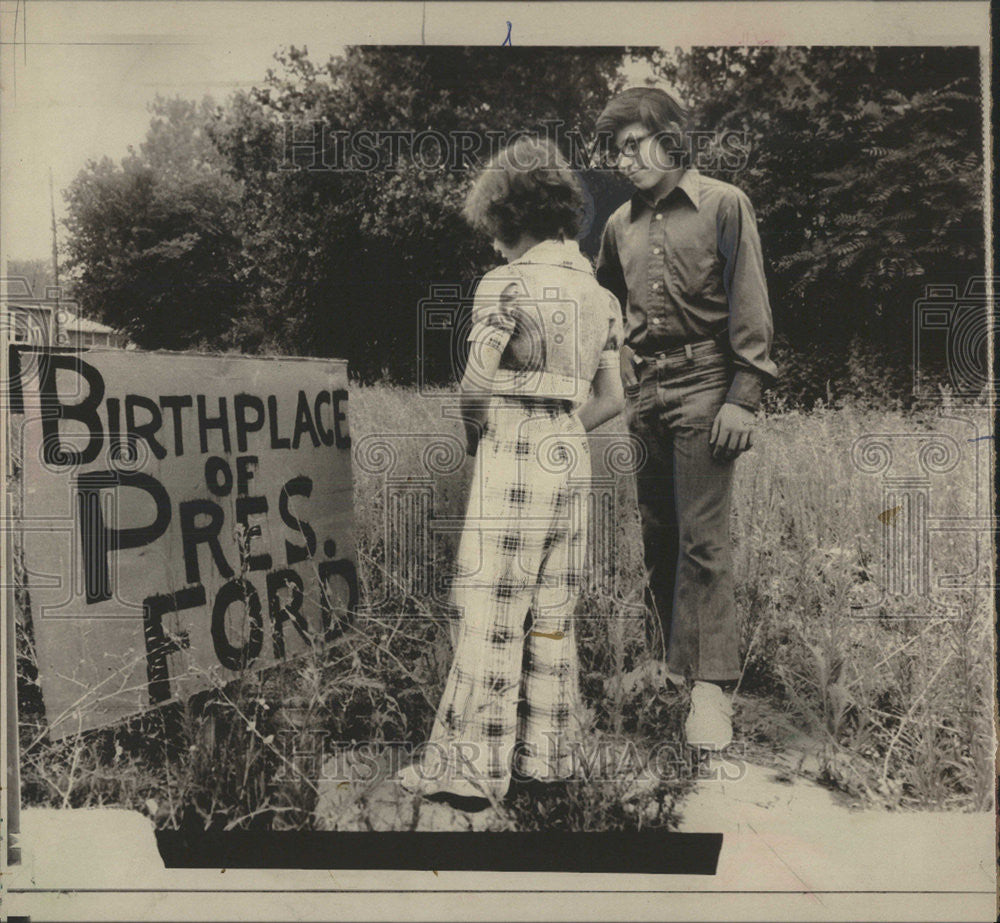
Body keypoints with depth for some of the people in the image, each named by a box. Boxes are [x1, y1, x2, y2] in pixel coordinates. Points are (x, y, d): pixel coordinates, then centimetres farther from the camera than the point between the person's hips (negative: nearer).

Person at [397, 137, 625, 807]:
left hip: (514, 459, -7)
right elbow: (612, 400, 11)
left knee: (491, 616, -1)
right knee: (553, 616, 13)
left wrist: (474, 429, 5)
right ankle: (547, 756, 23)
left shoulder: (505, 286, -9)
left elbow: (476, 384, -14)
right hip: (573, 458, 7)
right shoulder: (599, 292, 11)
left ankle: (470, 769, 7)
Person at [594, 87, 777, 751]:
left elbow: (750, 307, -4)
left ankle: (712, 685, -5)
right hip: (642, 393, 5)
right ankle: (672, 659, 22)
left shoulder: (723, 205, 1)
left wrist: (744, 396, -11)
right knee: (658, 534, 9)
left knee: (703, 539, -8)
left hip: (702, 387, -5)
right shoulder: (621, 224, 14)